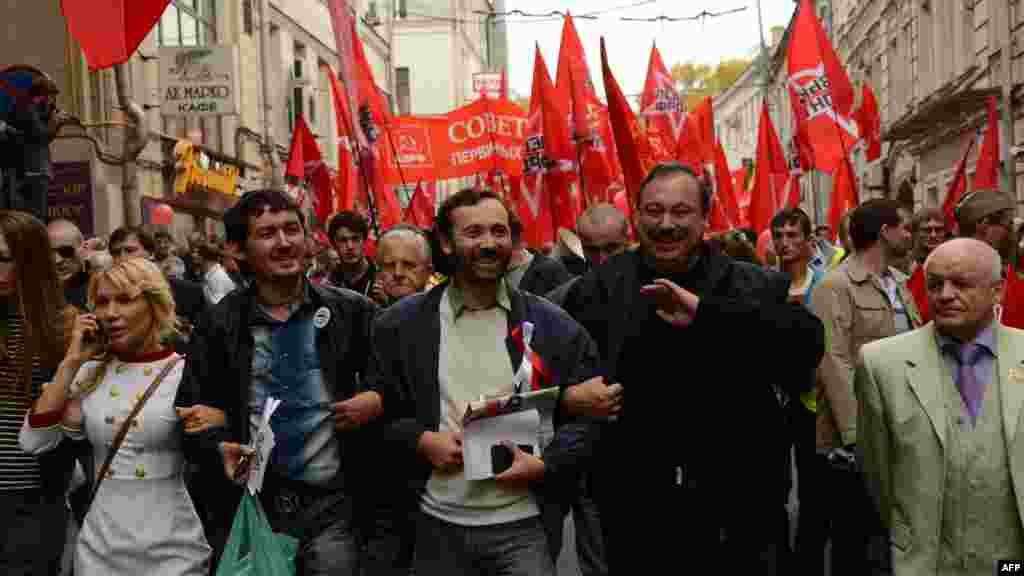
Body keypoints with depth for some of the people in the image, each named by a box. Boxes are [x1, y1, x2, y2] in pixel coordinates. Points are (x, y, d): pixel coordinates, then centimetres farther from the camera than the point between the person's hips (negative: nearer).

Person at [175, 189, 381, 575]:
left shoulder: (351, 311, -2)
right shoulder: (220, 324, 0)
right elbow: (192, 408, 5)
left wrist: (377, 400, -12)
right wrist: (220, 448, -12)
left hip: (330, 504, -1)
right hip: (248, 503, 1)